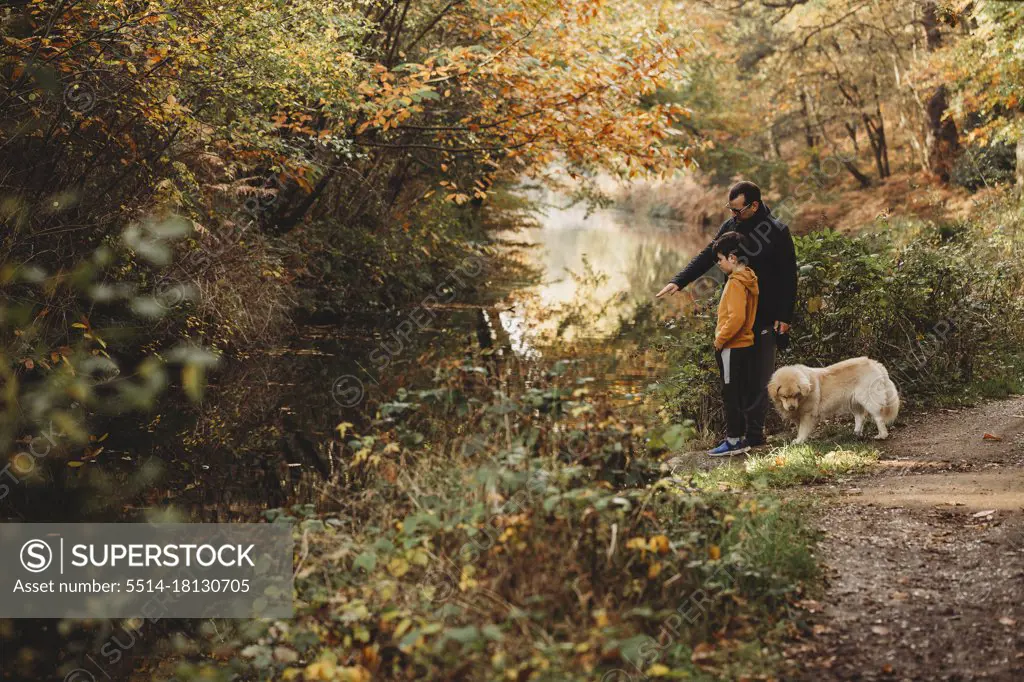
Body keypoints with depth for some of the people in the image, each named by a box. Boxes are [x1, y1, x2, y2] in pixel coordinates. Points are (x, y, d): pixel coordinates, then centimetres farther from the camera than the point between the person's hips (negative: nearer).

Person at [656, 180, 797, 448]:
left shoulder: (777, 232, -7)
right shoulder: (729, 227, 7)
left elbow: (788, 277, -6)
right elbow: (707, 257, 10)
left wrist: (785, 317, -9)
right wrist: (678, 281, -3)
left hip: (765, 318, -5)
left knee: (760, 377, -1)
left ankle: (754, 432, 4)